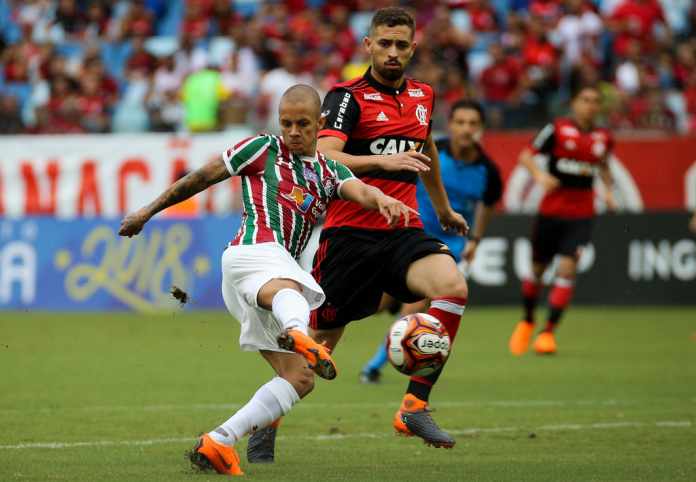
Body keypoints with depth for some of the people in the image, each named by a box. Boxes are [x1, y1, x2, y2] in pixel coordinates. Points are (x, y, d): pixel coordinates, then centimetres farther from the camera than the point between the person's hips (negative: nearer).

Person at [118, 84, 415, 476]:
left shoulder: (331, 173, 24)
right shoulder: (263, 149, 15)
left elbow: (359, 191, 1)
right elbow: (202, 178, 21)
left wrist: (382, 198, -23)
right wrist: (149, 211, 23)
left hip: (284, 266, 7)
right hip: (255, 250, -7)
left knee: (300, 379, -1)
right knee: (288, 291, -43)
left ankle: (217, 444, -2)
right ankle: (299, 335, -80)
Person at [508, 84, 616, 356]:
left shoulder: (604, 138, 6)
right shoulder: (557, 129, -5)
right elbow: (526, 155, -5)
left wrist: (609, 190, 10)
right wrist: (539, 174, -23)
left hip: (581, 214, 1)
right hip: (551, 210, -1)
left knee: (567, 268, -15)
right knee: (538, 268, 10)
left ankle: (549, 331, -9)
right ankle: (527, 321, 35)